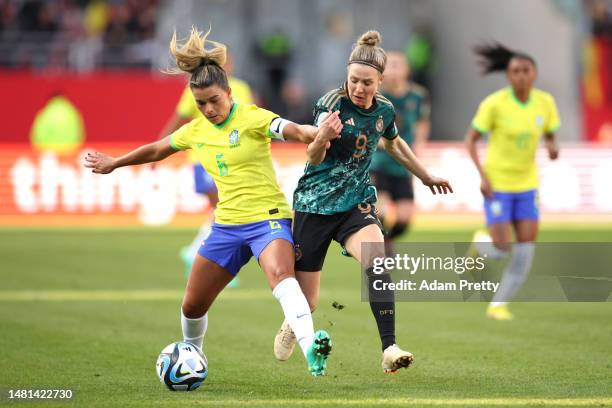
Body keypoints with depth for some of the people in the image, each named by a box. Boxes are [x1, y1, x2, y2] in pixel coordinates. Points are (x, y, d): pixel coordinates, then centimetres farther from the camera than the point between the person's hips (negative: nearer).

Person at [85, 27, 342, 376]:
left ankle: (311, 348, -53)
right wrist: (114, 164, 38)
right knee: (193, 305, 10)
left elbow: (294, 131, -28)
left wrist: (317, 133, -50)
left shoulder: (252, 118, -11)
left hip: (267, 218, -6)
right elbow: (155, 150, 25)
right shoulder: (196, 131, 7)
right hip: (227, 225, 6)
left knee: (280, 274, -36)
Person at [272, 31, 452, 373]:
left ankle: (390, 349, -33)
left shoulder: (384, 110, 0)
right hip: (315, 204, -3)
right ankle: (291, 327, 41)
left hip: (357, 203, 3)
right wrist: (321, 139, -48)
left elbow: (395, 144, 23)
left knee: (377, 262, -30)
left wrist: (426, 177, 31)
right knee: (306, 303, 3)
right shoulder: (332, 103, -15)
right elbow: (313, 158, -25)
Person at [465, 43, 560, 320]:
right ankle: (480, 242, 28)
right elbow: (470, 139, -9)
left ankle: (498, 304, 10)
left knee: (525, 251, -4)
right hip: (497, 184, -4)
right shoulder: (494, 103, -15)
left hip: (527, 184, 4)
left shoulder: (545, 102, -3)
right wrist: (482, 175, -19)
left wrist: (552, 147, -14)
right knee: (501, 249, -9)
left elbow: (549, 136, 11)